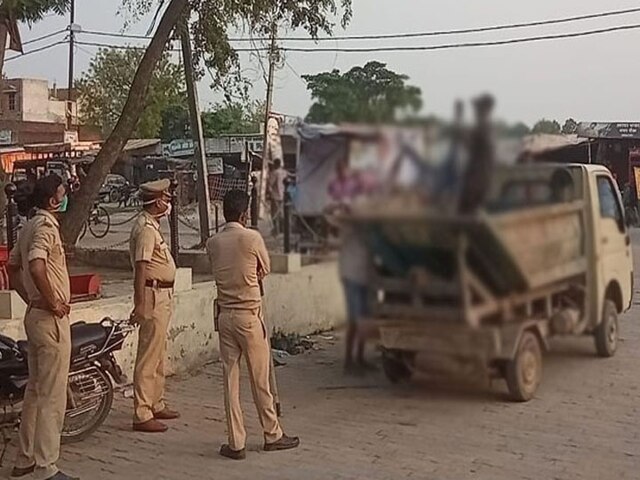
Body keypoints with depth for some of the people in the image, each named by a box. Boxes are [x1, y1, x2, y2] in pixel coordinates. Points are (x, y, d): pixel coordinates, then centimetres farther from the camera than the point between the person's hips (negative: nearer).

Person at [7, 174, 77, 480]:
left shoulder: (29, 226, 14)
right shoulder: (46, 226, -16)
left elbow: (13, 268, 22)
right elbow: (36, 267, -32)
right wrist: (53, 302, -22)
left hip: (35, 314, 10)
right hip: (51, 318, -10)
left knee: (35, 390, 17)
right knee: (52, 396, -4)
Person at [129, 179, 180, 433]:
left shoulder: (151, 225, 15)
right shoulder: (145, 228, -17)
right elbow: (140, 268, -23)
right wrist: (140, 304, -27)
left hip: (162, 295, 11)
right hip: (153, 295, -11)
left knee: (159, 355, 18)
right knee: (148, 357, -8)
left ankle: (156, 405, 28)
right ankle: (142, 415, -4)